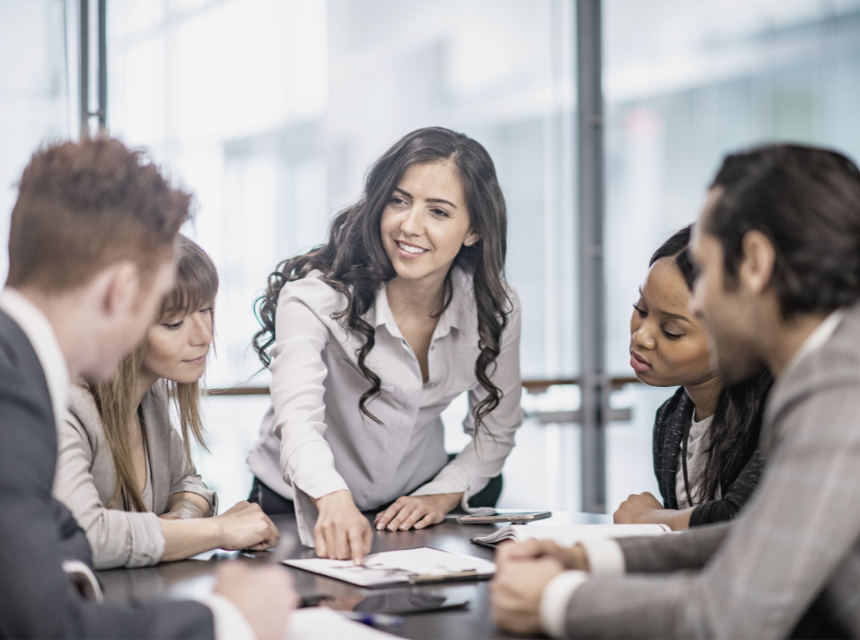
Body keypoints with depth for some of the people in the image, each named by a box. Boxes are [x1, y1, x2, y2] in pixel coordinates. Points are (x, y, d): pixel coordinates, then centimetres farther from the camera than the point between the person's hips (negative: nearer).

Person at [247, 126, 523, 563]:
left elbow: (496, 429, 7)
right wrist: (334, 498, -53)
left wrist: (444, 494, -9)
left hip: (413, 513, 2)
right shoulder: (317, 294, -20)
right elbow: (297, 418, -35)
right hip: (301, 510, -2)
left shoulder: (495, 309, -7)